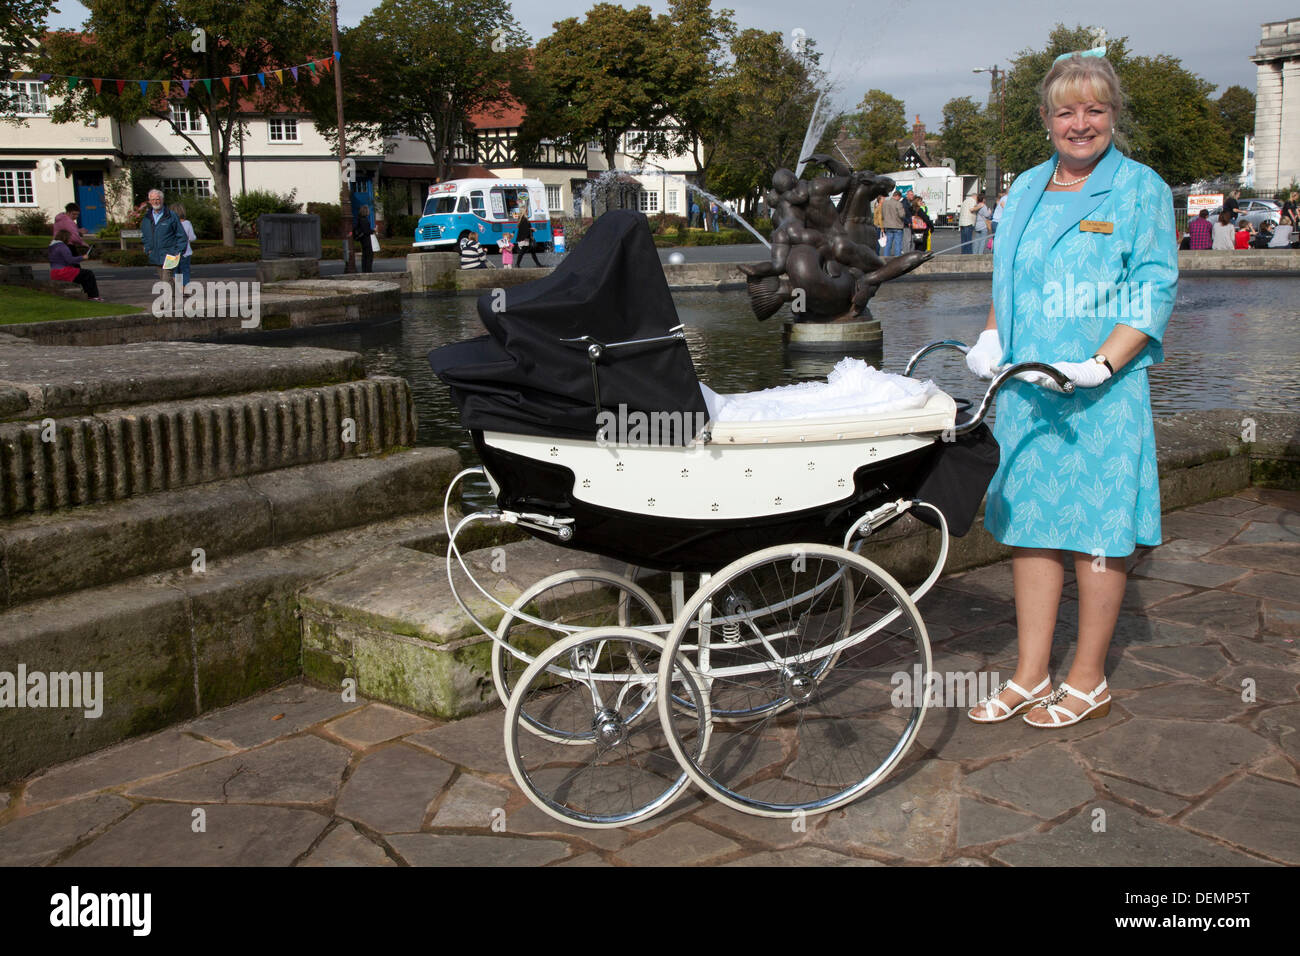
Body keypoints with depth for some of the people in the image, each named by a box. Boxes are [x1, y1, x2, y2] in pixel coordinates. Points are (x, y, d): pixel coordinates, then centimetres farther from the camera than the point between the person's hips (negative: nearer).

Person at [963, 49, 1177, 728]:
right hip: (1024, 389, 6)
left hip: (1102, 393, -5)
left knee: (1096, 531, 2)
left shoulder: (1141, 190, -2)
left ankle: (1088, 681, 16)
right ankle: (1030, 676, 18)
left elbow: (1154, 293, -8)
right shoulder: (1027, 188, 15)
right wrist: (991, 339, 4)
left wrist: (1100, 365, -20)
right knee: (1029, 523, 8)